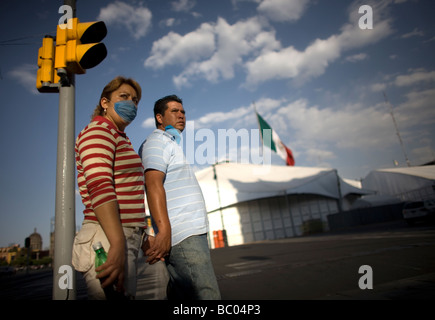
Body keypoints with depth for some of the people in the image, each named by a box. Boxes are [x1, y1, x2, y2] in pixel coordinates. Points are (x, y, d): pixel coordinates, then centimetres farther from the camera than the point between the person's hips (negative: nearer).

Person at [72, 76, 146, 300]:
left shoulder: (119, 139, 22)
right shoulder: (98, 130, -6)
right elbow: (100, 187, -22)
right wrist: (118, 244, -31)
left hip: (124, 239, 10)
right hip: (107, 241, -9)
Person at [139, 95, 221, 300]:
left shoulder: (171, 144, 28)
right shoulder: (157, 141, -2)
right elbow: (153, 184, -17)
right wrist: (164, 231, -27)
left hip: (190, 234, 10)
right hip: (183, 236, -10)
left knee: (180, 295, 13)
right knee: (206, 295, -15)